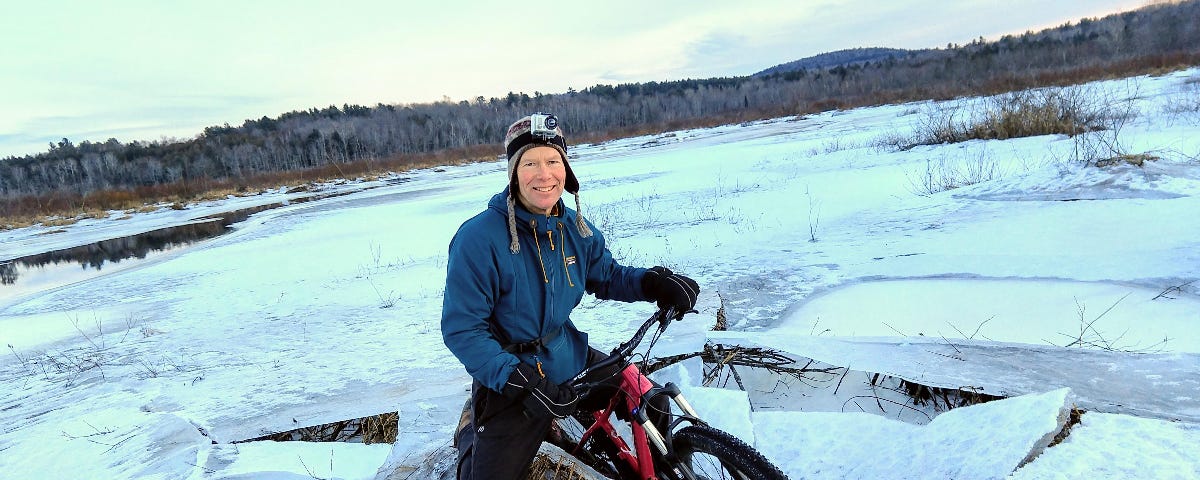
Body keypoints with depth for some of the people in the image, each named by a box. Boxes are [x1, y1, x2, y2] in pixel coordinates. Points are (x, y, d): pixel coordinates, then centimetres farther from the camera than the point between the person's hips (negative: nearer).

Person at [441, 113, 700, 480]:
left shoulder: (576, 229, -3)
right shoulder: (479, 239, -24)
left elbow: (606, 276, 11)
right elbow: (461, 329, -22)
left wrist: (654, 283, -9)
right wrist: (521, 382, -29)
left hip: (572, 361, 6)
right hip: (510, 381, -5)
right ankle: (471, 430, 30)